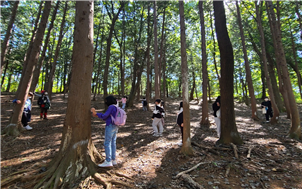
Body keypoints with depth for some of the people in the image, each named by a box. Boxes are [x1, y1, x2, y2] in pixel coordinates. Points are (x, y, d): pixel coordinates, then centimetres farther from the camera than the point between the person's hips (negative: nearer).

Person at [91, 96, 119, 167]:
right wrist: (97, 116, 15)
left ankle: (108, 162, 1)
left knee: (107, 143, -3)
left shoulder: (111, 107, -13)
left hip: (110, 127, -9)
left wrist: (95, 113, -6)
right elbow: (107, 118, 18)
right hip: (115, 127, 9)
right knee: (113, 143, 11)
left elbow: (104, 116, -16)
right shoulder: (116, 108, 16)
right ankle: (113, 160, 17)